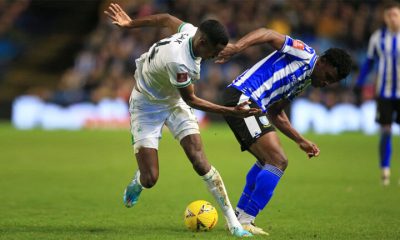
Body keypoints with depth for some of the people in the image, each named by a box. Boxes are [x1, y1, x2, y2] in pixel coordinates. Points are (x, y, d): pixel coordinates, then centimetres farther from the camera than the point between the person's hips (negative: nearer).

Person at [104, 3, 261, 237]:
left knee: (201, 163, -12)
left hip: (173, 103, 6)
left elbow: (166, 19, 3)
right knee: (150, 179, -10)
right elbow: (191, 99, -23)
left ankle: (233, 222, -12)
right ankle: (137, 183, 29)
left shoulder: (190, 30, -17)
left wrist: (130, 23, 19)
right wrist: (231, 111, -23)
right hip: (147, 106, -6)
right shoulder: (178, 62, -39)